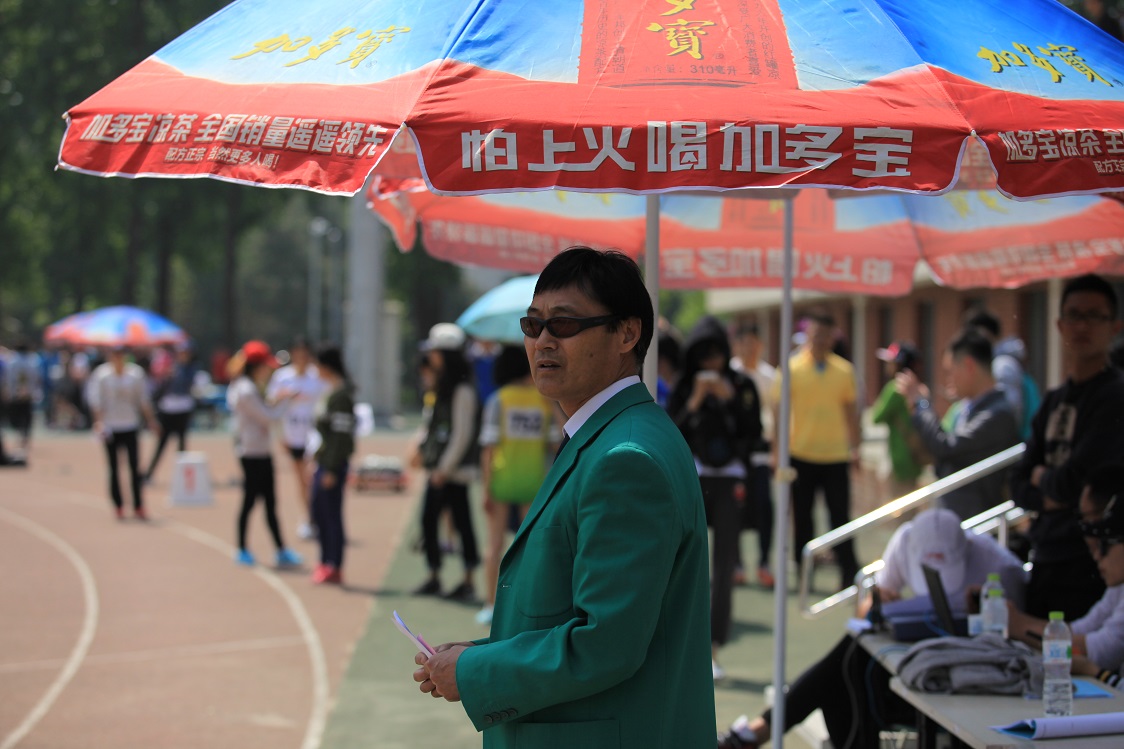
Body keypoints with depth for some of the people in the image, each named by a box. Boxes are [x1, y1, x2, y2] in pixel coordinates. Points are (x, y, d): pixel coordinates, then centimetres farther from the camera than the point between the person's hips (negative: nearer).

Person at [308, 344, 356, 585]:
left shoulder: (340, 395, -18)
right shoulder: (330, 391, 13)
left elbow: (341, 435, -20)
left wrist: (332, 470, -21)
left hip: (333, 464, -10)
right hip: (323, 462, 10)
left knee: (332, 515, -4)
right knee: (319, 511, 16)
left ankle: (334, 568, 2)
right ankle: (326, 562, 25)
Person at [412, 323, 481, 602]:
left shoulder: (462, 390, -15)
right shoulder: (444, 385, 14)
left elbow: (462, 434, -17)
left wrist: (445, 469, -17)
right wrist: (427, 455, 15)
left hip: (453, 471, -10)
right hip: (439, 468, 10)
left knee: (461, 522, -4)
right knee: (428, 518, 10)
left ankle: (468, 582, 1)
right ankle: (433, 578, 16)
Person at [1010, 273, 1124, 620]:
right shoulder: (1054, 401, 16)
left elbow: (1074, 482, -17)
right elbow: (1019, 486, 13)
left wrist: (1042, 478, 4)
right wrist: (1052, 497, -7)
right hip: (1044, 565, 8)